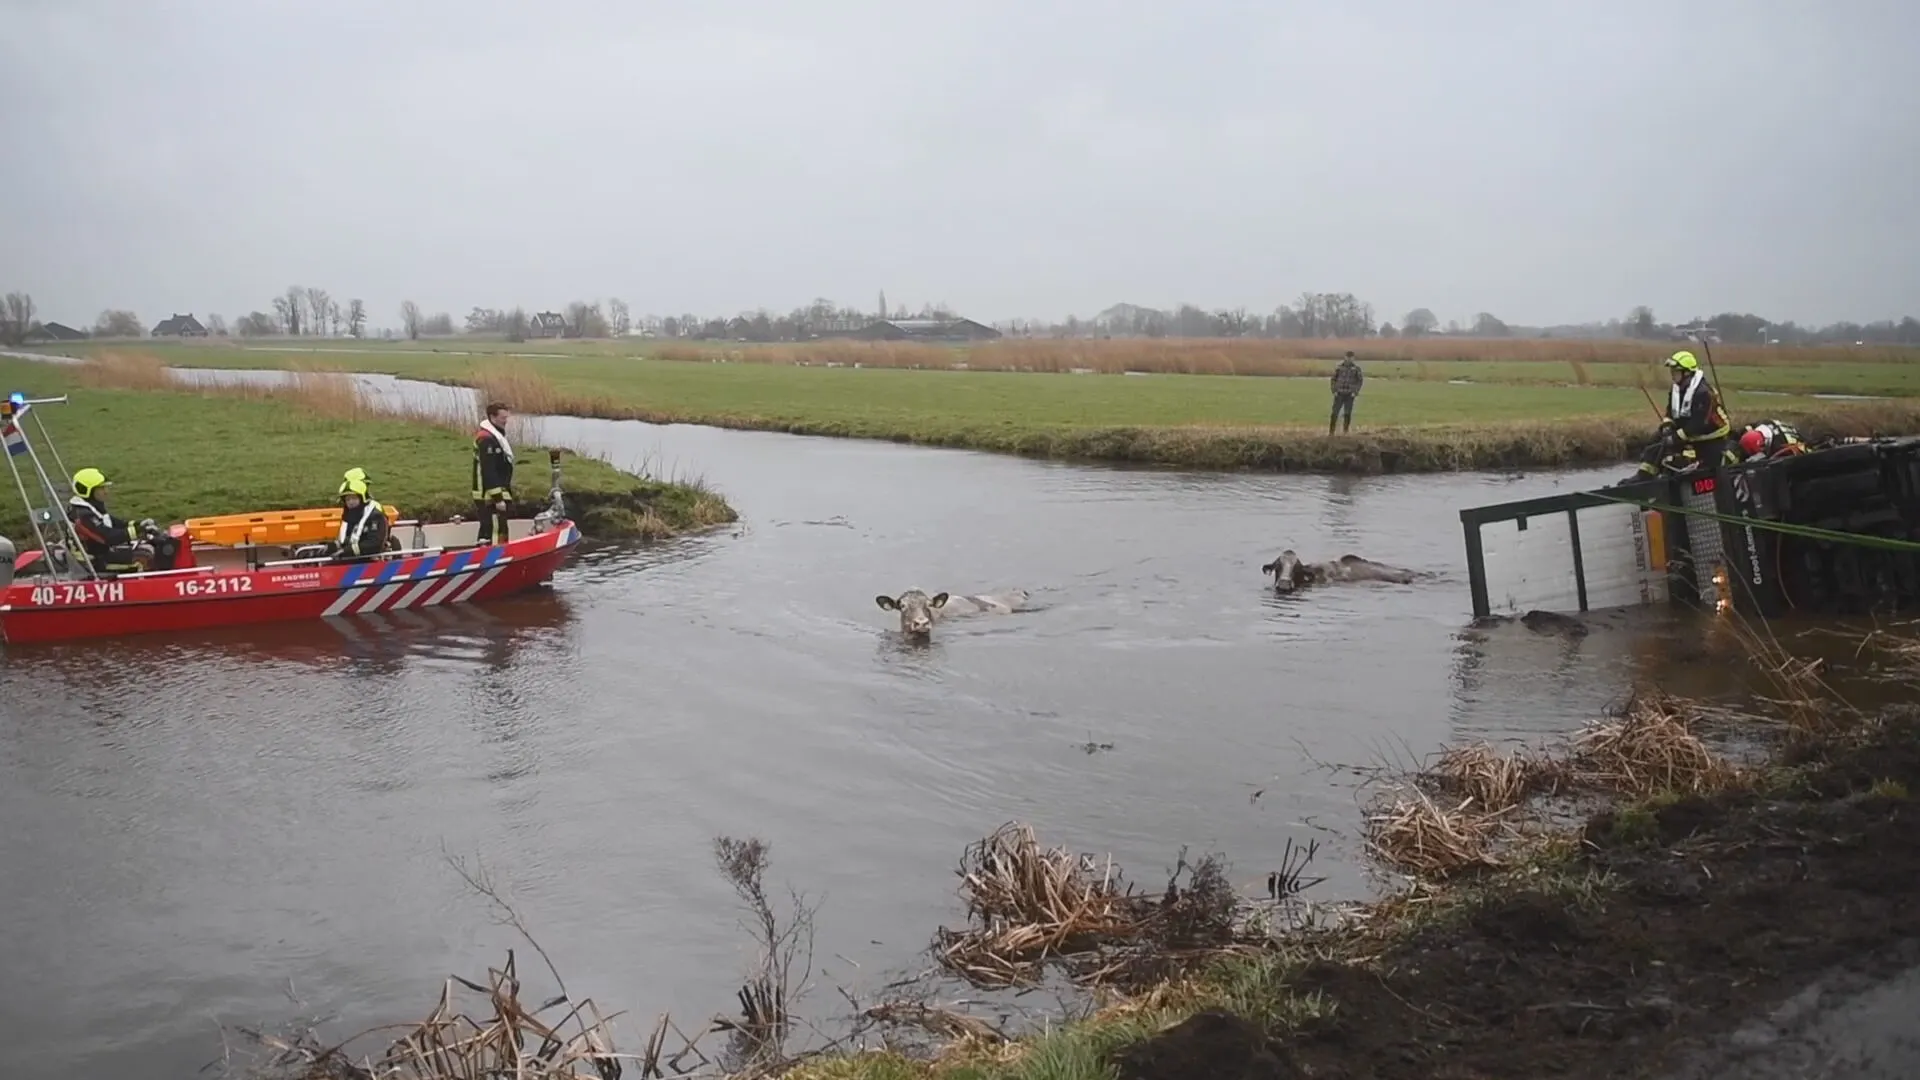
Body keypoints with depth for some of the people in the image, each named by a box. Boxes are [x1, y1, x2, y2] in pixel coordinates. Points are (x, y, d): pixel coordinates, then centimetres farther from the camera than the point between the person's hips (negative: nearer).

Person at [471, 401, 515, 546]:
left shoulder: (495, 435, 16)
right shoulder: (486, 439, -18)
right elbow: (489, 472, -23)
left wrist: (504, 495, 24)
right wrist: (498, 498, -23)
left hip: (497, 495, 11)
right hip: (490, 498, -11)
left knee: (487, 533, 17)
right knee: (495, 534, -13)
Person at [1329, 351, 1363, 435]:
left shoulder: (1356, 368, -2)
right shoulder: (1339, 367, 1)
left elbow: (1360, 380, 4)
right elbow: (1333, 379, 8)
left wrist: (1355, 392, -6)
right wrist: (1334, 391, -3)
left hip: (1350, 395, -1)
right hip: (1339, 394, 1)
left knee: (1347, 414, -3)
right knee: (1335, 413, -5)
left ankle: (1345, 431, 7)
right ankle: (1331, 431, 1)